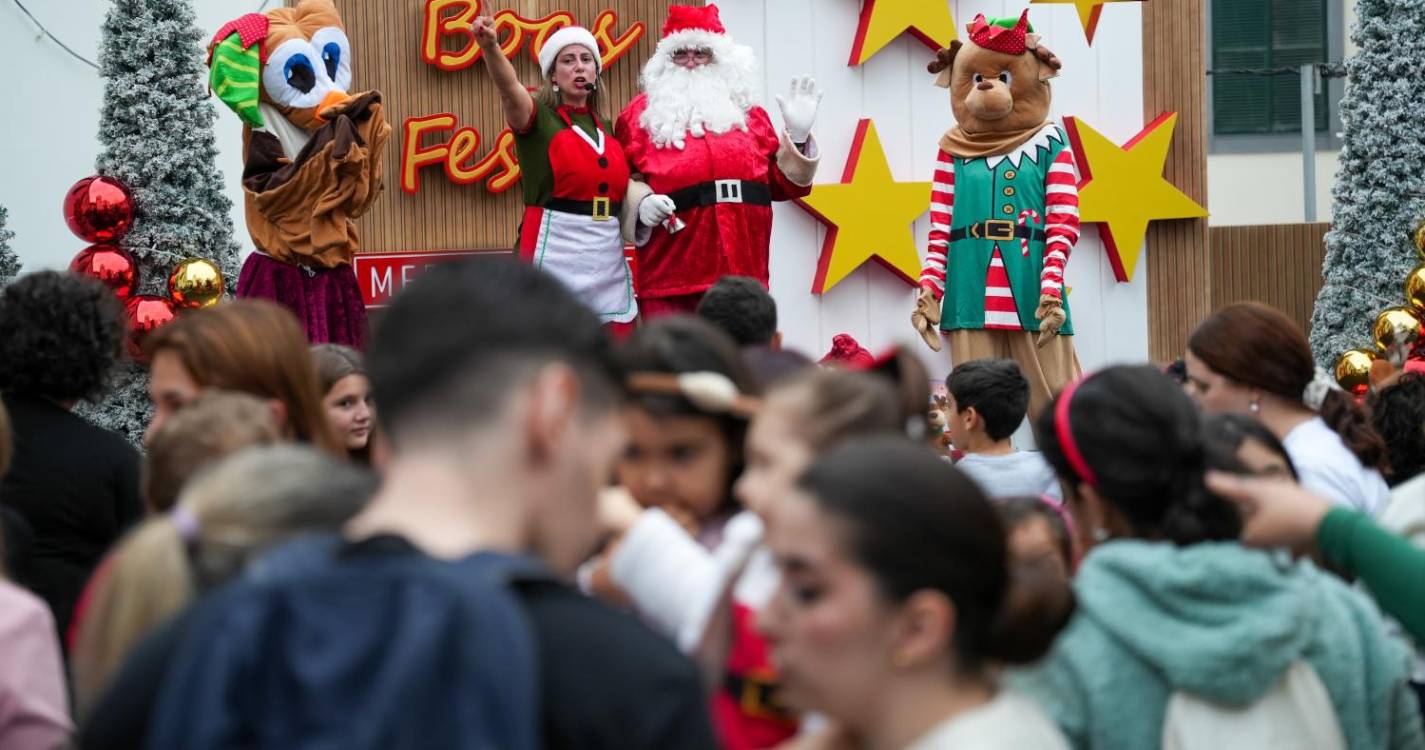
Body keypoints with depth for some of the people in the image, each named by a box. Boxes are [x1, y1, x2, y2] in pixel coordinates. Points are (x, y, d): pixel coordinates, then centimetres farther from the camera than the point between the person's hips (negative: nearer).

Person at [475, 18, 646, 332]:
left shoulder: (606, 128, 16)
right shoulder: (537, 118, -1)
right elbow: (509, 87, -23)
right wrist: (490, 47, -42)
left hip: (607, 258, 5)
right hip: (554, 254, -5)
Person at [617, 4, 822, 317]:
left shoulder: (747, 112, 15)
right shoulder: (641, 114, 6)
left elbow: (781, 184, 15)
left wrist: (797, 135, 3)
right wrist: (640, 202, -14)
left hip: (743, 276, 3)